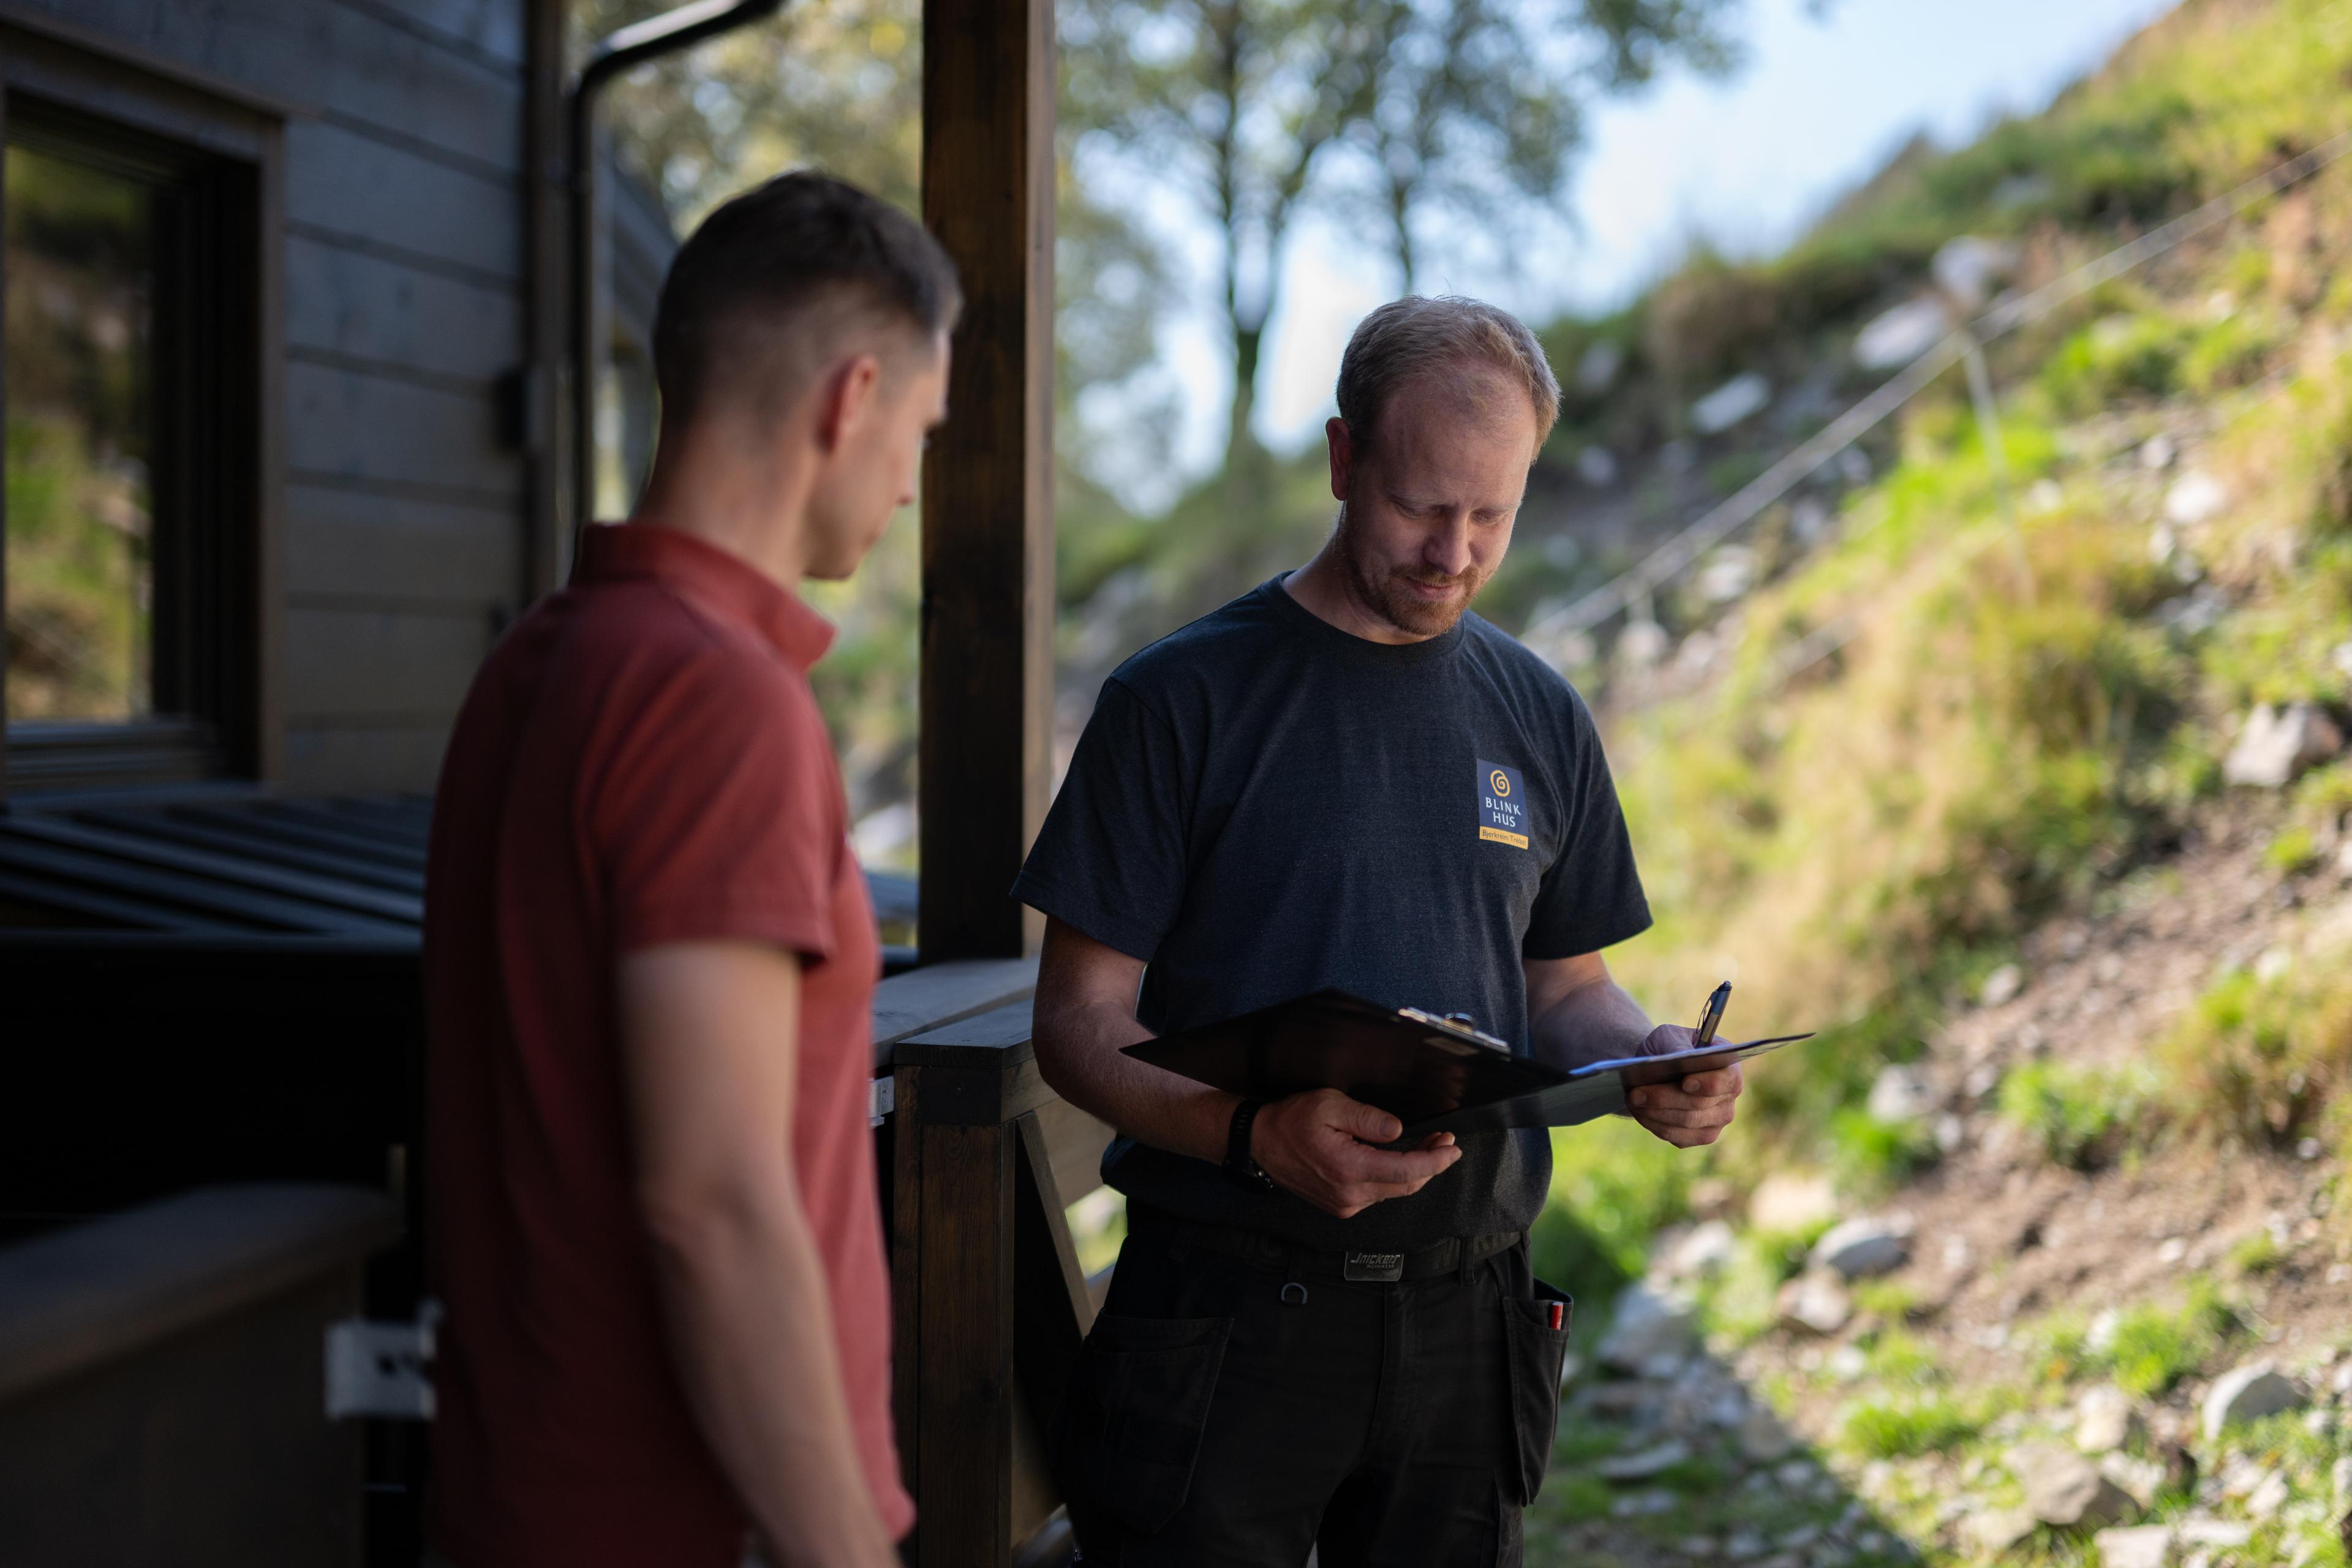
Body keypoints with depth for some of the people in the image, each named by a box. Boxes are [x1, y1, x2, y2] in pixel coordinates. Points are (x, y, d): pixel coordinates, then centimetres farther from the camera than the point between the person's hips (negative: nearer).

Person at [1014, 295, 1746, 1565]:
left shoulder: (1539, 719, 10)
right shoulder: (1183, 697, -4)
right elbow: (1079, 1021, -7)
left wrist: (1648, 1060, -5)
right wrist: (1257, 1135, -25)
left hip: (1468, 1310, 4)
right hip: (1228, 1306, -4)